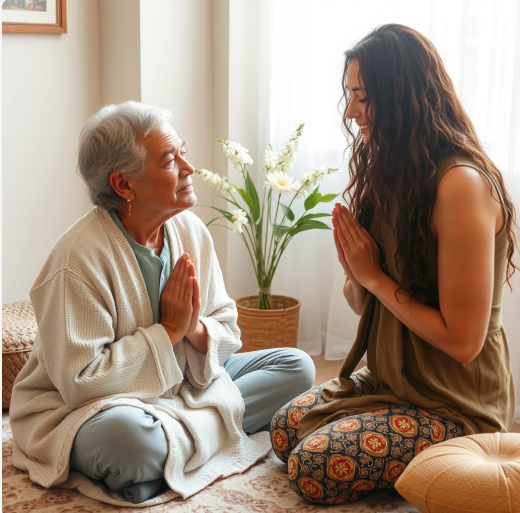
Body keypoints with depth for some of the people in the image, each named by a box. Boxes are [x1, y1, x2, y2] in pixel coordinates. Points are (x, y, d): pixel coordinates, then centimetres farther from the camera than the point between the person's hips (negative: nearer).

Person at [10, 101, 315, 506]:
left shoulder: (191, 230, -2)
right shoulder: (80, 257, -23)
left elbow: (228, 331, 5)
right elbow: (80, 380, -25)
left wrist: (196, 329, -19)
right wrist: (168, 330, -21)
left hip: (182, 387, 7)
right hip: (85, 410, -7)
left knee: (297, 366, -1)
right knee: (125, 434, -42)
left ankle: (187, 434, -13)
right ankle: (218, 429, -13)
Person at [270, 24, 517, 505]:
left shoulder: (461, 184, -24)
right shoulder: (391, 173, 2)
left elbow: (463, 340, -24)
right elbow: (362, 302, 10)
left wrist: (374, 275, -17)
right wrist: (355, 271, -14)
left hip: (456, 405, -8)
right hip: (390, 377, 8)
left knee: (313, 466, -17)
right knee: (286, 428, -1)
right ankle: (420, 464, 14)